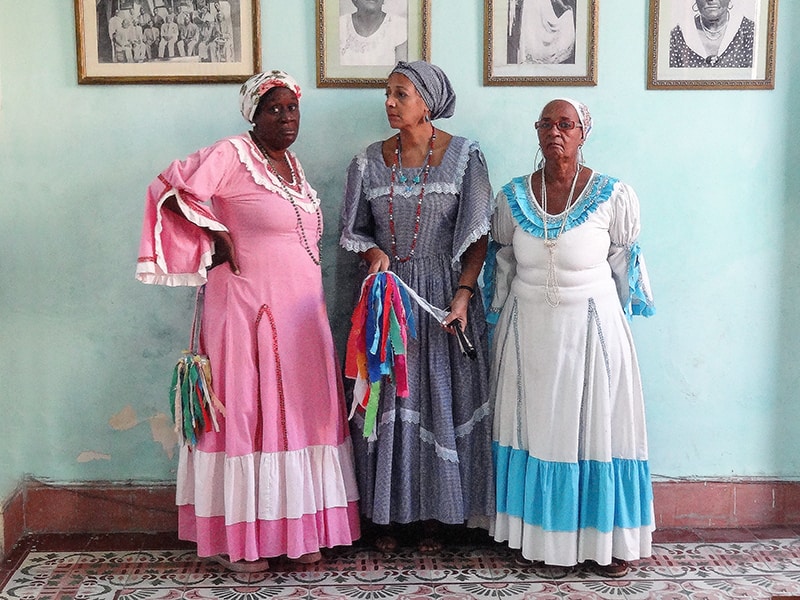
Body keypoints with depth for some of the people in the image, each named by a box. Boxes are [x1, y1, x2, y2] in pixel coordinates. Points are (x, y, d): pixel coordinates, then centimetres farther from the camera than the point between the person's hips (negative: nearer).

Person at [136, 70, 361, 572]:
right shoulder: (231, 155, -7)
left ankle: (298, 528, 21)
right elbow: (169, 191, -12)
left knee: (298, 411, 9)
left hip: (302, 313, 7)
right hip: (248, 309, -7)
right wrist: (215, 234, -13)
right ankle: (237, 539, 9)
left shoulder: (291, 164, 16)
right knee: (246, 411, -2)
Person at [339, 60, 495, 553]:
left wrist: (463, 295, -16)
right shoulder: (370, 161, 5)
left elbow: (478, 235, -5)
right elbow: (356, 230, 13)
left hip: (444, 292, -2)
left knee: (441, 397, 3)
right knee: (387, 397, 4)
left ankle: (436, 515, 16)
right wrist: (374, 253, -9)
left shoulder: (465, 156, -3)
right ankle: (388, 513, 16)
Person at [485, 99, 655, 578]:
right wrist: (501, 329, 12)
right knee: (535, 427, 8)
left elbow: (623, 267, 2)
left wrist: (609, 322, 8)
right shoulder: (513, 196, 0)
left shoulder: (614, 196, -8)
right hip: (528, 330, 2)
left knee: (596, 426, 5)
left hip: (592, 328, -2)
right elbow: (502, 266, 9)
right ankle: (538, 533, 22)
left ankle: (608, 538, 19)